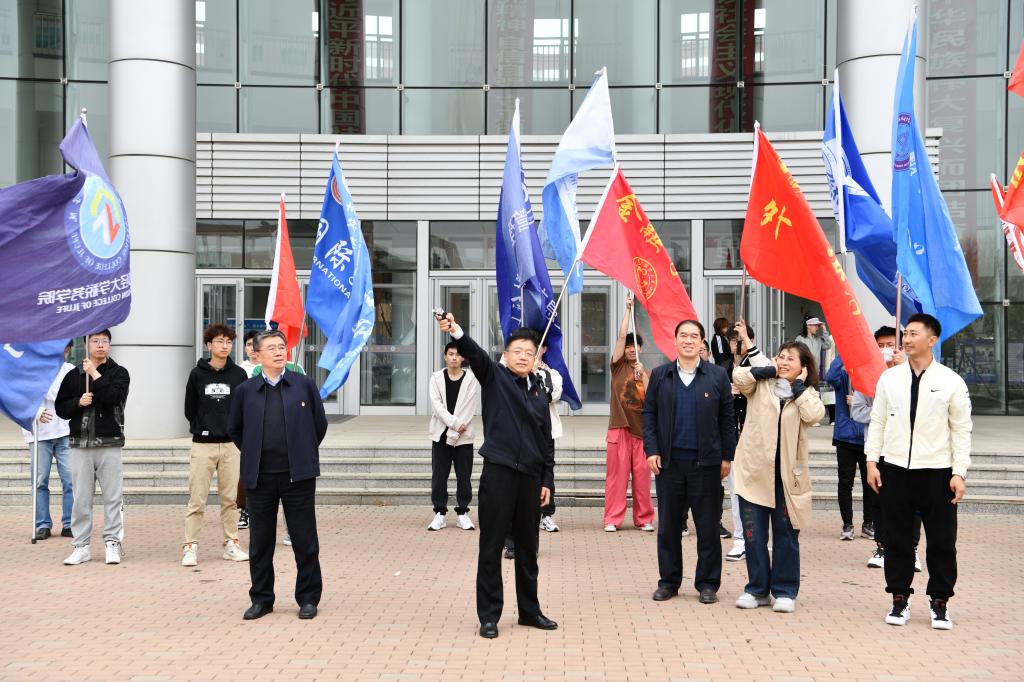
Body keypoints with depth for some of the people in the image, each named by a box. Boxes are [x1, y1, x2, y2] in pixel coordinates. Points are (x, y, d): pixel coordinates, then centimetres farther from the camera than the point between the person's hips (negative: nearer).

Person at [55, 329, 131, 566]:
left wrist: (94, 374, -12)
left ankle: (112, 543, 8)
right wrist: (78, 402, -7)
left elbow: (115, 396, -14)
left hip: (110, 444, -2)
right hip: (80, 444, 2)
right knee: (81, 498, 5)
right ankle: (81, 546, 11)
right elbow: (61, 408, 10)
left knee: (112, 497, 0)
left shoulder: (119, 373, 4)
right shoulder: (74, 375, 12)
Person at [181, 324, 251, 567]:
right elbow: (189, 409, 8)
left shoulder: (239, 374, 5)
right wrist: (202, 428, 7)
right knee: (197, 499, -1)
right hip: (202, 445, -1)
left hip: (231, 444, 1)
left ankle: (231, 544, 15)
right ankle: (190, 547, 5)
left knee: (231, 498, 6)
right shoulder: (197, 374, 3)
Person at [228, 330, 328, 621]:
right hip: (260, 477, 1)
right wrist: (253, 455, 10)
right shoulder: (245, 391, 4)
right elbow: (234, 429, 16)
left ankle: (308, 597, 16)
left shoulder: (304, 385, 2)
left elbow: (320, 423, 10)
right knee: (260, 542, 9)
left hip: (298, 476, -1)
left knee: (305, 541, 4)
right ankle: (261, 599, 22)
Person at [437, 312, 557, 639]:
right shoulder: (494, 377, 0)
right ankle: (489, 615, 10)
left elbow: (547, 441, 15)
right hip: (499, 473, -5)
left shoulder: (540, 392, 13)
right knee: (492, 546, 1)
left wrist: (547, 480, 10)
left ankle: (529, 610, 26)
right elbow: (475, 355, -20)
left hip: (530, 476, 5)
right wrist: (456, 332, -40)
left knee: (527, 547, 14)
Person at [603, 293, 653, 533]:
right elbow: (621, 335, -3)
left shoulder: (647, 373, 11)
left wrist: (643, 375, -12)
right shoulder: (618, 366, 7)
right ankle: (612, 519, 2)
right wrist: (628, 308, -6)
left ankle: (644, 518, 11)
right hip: (619, 427, -1)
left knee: (642, 475, 2)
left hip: (641, 428, 1)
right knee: (616, 474, -2)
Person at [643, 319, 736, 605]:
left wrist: (727, 457, 1)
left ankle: (707, 583, 15)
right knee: (668, 525, 7)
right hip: (669, 461, 1)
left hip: (706, 462, -1)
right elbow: (649, 414, 7)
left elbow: (727, 419, 4)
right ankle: (669, 581, 18)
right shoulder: (660, 375, 6)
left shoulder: (717, 376, 3)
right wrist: (651, 451, -2)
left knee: (707, 525, 4)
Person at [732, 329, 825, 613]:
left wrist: (799, 385, -7)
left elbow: (814, 414, -16)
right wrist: (768, 370, -6)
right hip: (754, 470, 0)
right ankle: (757, 589, 18)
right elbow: (738, 376, -15)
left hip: (787, 474, 0)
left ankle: (785, 591, 18)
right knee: (753, 534, 6)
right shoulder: (761, 384, 5)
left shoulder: (807, 394, 6)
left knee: (786, 535, 7)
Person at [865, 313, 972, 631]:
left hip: (937, 473, -2)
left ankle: (940, 602, 21)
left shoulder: (951, 381, -2)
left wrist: (960, 472, -6)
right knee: (897, 539, 9)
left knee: (941, 541, 6)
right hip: (895, 470, 2)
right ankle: (900, 598, 22)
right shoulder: (889, 378, 5)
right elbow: (877, 422, 9)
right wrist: (872, 461, 3)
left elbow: (961, 430, -1)